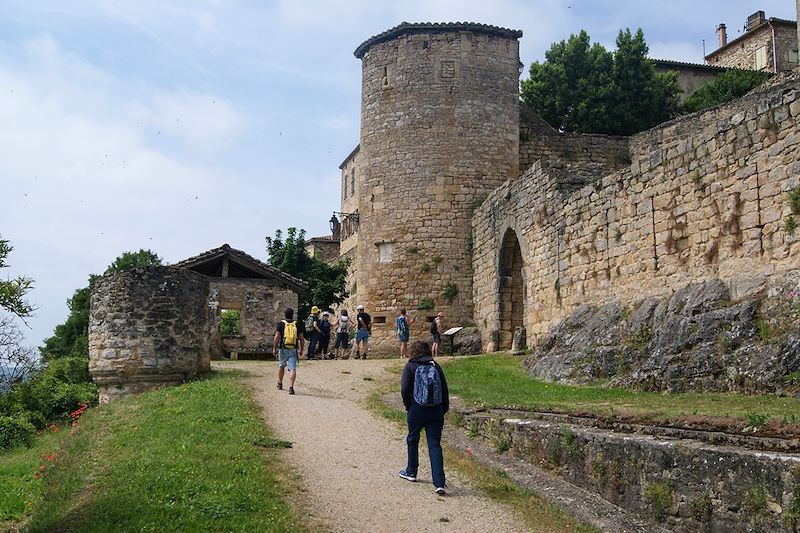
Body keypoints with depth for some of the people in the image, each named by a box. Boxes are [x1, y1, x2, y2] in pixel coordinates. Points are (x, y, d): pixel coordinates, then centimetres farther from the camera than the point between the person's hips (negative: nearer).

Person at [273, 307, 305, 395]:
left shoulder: (281, 324, -3)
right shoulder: (297, 324, 2)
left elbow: (276, 337, -7)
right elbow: (302, 338, 3)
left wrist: (274, 348, 0)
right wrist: (301, 349, 13)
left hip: (283, 349, 0)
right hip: (293, 350, 0)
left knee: (281, 366, 21)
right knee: (293, 368, -3)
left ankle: (280, 384, 36)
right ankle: (291, 387, -18)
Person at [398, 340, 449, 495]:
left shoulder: (410, 367, -3)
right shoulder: (436, 366, 6)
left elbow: (405, 388, -10)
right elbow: (444, 389, 5)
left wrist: (408, 406, 4)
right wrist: (444, 409, 12)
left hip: (416, 410, -2)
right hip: (436, 412, 2)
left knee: (412, 440, 20)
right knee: (435, 445, 0)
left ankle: (411, 472, 35)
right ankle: (439, 483, -9)